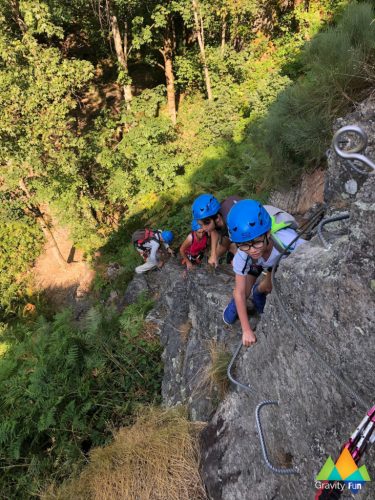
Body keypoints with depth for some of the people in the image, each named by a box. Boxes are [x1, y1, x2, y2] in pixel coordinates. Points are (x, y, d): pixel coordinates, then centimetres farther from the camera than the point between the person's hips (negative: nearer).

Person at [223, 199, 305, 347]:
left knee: (266, 287, -14)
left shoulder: (288, 242, -48)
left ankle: (258, 292, 22)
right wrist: (247, 330, -23)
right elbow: (240, 292, -27)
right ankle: (235, 304, 30)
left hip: (282, 259, 0)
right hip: (254, 262, 0)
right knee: (244, 292, -6)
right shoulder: (243, 254, -39)